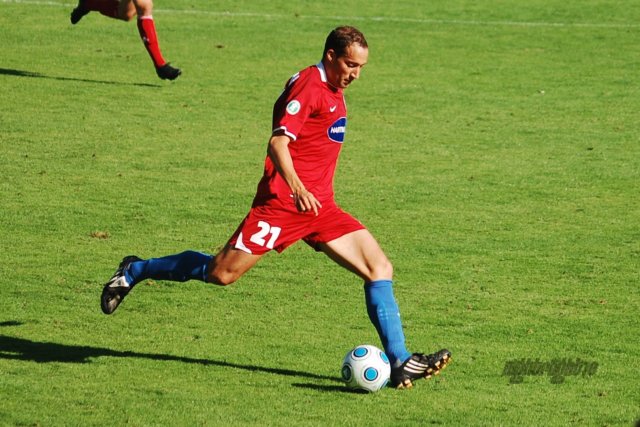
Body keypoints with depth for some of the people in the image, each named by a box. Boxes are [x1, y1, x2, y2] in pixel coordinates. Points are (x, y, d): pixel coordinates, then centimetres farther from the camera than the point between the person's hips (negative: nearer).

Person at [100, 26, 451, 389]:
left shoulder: (334, 93, 17)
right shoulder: (308, 84, -11)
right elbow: (278, 143, -21)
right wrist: (297, 188, -34)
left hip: (321, 207, 9)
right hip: (282, 203, -9)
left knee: (380, 268, -5)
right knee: (223, 273, -7)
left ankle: (400, 363, -7)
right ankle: (135, 271, 14)